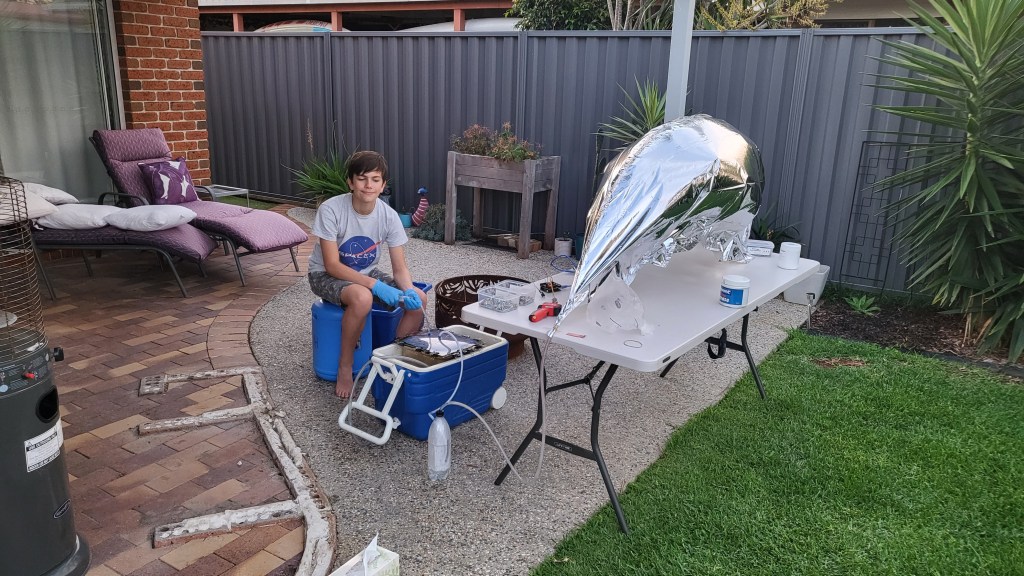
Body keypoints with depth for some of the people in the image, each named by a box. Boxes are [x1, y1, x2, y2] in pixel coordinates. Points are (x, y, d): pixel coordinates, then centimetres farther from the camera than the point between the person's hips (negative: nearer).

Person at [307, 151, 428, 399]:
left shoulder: (389, 216, -14)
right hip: (326, 275, -4)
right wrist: (376, 285, -35)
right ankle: (345, 367, -14)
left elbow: (400, 268, -10)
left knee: (418, 299, -17)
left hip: (366, 273, 5)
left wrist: (408, 290, -33)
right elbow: (332, 265, -25)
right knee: (362, 298, -38)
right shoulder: (330, 210, -25)